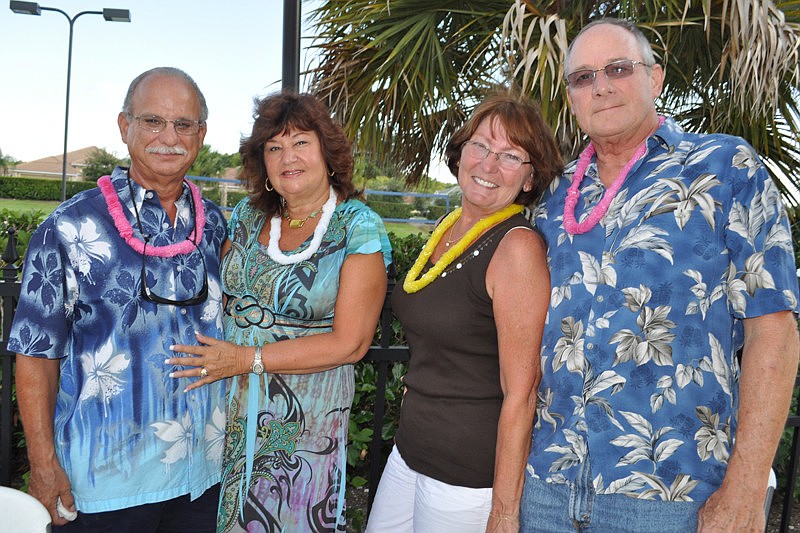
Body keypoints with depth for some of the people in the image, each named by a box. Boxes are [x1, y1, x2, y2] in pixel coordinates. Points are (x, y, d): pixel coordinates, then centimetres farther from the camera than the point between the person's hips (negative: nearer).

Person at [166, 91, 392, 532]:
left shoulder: (358, 227, -11)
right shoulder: (248, 215, 5)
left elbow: (349, 343, -15)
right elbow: (221, 293, 14)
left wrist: (248, 359, -17)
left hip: (303, 425, -4)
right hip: (228, 409, 5)